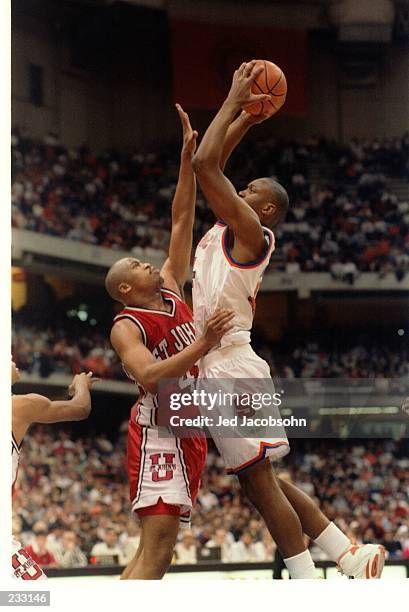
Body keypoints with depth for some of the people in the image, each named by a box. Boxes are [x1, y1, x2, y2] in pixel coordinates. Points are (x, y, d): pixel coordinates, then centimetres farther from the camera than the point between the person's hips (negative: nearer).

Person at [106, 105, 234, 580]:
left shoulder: (170, 290, 15)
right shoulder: (126, 326, -6)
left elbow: (181, 221, 15)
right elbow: (149, 375, -24)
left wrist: (188, 157, 10)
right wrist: (204, 344, -28)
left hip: (187, 433, 8)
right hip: (158, 434, -8)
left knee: (158, 551, 6)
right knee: (156, 549, -19)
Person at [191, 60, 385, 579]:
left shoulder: (249, 232, -7)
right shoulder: (228, 230, 17)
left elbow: (204, 164, -14)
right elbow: (210, 165, 27)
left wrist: (234, 102, -5)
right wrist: (245, 116, 25)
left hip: (231, 367, -9)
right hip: (219, 367, 9)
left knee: (257, 478, -8)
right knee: (259, 480, 12)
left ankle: (308, 587, -6)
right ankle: (350, 556, 16)